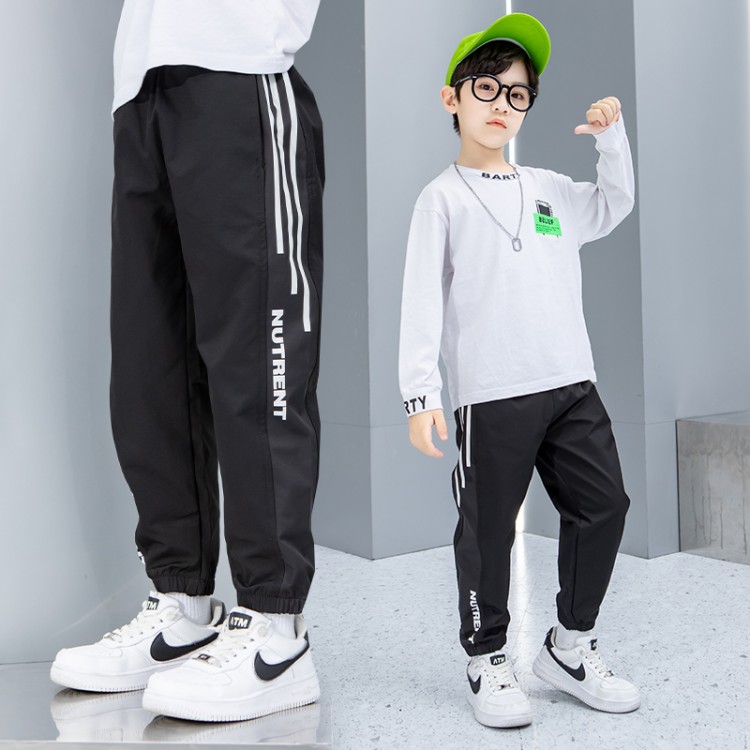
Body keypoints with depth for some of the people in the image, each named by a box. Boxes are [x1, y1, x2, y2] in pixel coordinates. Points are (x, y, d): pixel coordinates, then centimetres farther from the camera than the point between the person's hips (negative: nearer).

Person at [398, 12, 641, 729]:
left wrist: (611, 139, 16)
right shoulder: (443, 197, 1)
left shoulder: (549, 187, 17)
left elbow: (614, 206, 33)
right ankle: (487, 662, 20)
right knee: (488, 531, 2)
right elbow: (422, 299, -5)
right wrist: (419, 391, -13)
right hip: (490, 395, -6)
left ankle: (570, 644, 26)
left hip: (572, 383, 6)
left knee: (603, 507, 9)